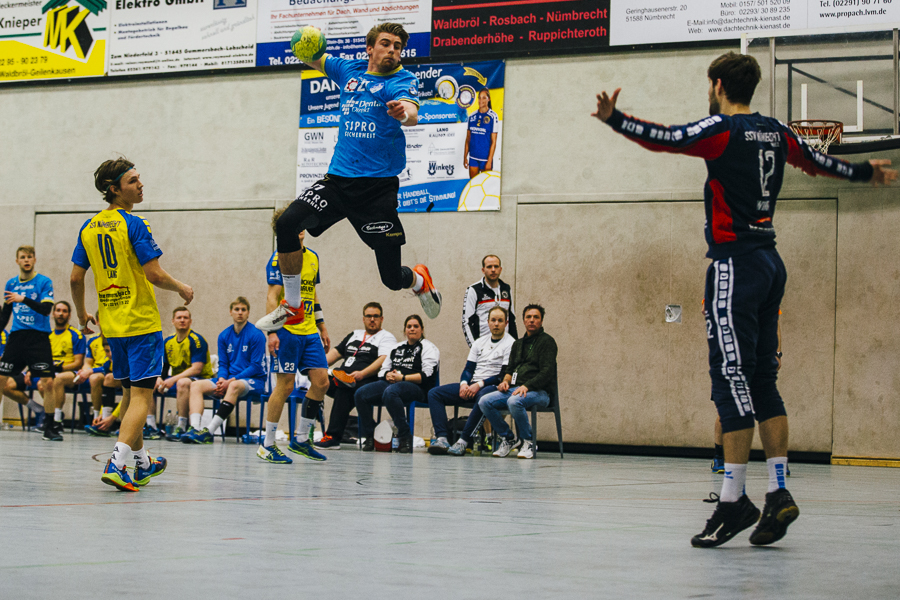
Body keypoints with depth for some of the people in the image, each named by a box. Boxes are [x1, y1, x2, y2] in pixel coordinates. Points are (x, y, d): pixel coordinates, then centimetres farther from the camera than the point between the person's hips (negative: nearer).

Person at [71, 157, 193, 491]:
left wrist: (81, 314, 23)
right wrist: (182, 288, 1)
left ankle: (142, 462, 30)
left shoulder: (89, 228, 7)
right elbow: (155, 275, -17)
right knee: (141, 395, -7)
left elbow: (75, 278, 9)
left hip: (111, 323, 7)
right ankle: (117, 463, -21)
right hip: (141, 322, -7)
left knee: (130, 392, 20)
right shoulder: (133, 225, -13)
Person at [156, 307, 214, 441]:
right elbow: (161, 366, 8)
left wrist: (173, 379, -28)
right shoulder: (168, 342, 7)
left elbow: (196, 369, -21)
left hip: (200, 379, -7)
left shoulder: (197, 340, -12)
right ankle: (151, 428, -10)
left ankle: (181, 428, -36)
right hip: (176, 379, 7)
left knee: (183, 382, -39)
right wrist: (159, 379, -15)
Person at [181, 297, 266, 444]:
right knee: (196, 385, -13)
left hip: (254, 380, -6)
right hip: (229, 380, 6)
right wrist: (222, 378, -10)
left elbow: (256, 367, -12)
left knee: (234, 386, -40)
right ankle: (195, 429, -33)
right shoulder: (224, 336, 9)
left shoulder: (256, 335, -9)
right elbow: (223, 364, 13)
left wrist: (231, 380, -17)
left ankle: (209, 431, -43)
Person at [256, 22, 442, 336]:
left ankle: (419, 280, 38)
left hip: (379, 186, -4)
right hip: (338, 178, 4)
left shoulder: (402, 80, -5)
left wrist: (405, 112, -51)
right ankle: (292, 308, -2)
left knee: (392, 278, -2)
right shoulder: (349, 71, 10)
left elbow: (412, 113, -25)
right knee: (287, 223, -19)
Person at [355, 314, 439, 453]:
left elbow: (427, 376, -9)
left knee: (390, 392, -40)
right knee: (360, 394, -16)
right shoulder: (397, 348, 26)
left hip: (416, 387, -7)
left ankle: (405, 436, -32)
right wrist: (388, 375, -1)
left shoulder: (428, 348, 5)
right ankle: (369, 436, -12)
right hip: (392, 383, 7)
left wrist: (402, 378, -14)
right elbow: (383, 370, 25)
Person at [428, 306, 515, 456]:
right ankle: (442, 439, -26)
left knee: (483, 396, -43)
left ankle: (463, 441, -41)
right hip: (472, 386, 7)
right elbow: (468, 368, 15)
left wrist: (479, 384, -18)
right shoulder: (480, 342, 18)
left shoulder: (510, 344, -2)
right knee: (434, 393, -10)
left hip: (493, 387, -7)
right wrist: (464, 384, -7)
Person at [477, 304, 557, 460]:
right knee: (484, 402, -17)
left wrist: (527, 386, -22)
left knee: (514, 401, -38)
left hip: (538, 391, -7)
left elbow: (547, 372, -10)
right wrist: (506, 380, 1)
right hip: (514, 389, 7)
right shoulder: (518, 344, 25)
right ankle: (508, 438, -1)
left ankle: (528, 441, -17)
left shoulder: (547, 341, 1)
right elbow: (510, 368, 26)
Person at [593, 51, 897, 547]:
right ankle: (779, 492, 5)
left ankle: (734, 500, -12)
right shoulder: (776, 133, 15)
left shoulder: (723, 129, -6)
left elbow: (664, 139, -22)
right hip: (770, 262, 8)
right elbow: (819, 162, 31)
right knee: (761, 380, 9)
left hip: (735, 264, -8)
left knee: (732, 377, -9)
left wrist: (614, 119, -27)